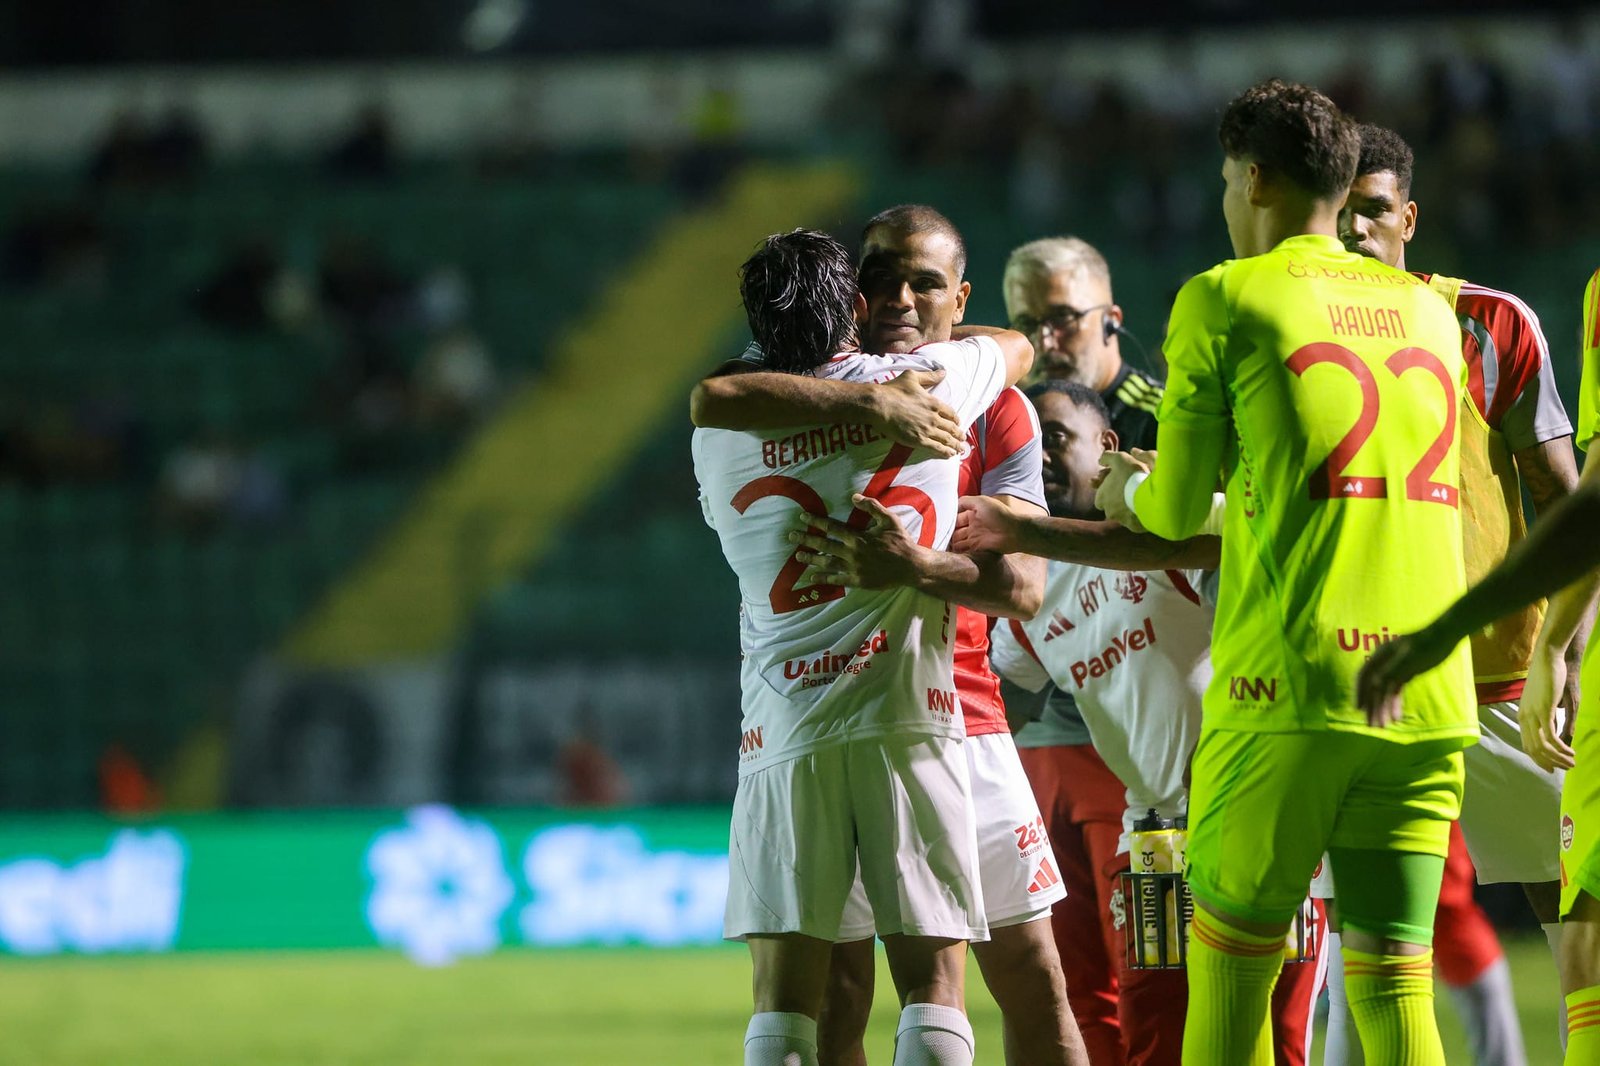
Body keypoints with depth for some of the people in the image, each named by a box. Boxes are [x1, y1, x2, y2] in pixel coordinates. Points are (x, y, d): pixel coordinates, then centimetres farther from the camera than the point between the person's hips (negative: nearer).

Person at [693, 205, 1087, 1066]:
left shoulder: (993, 412, 4)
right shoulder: (808, 388, 1)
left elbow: (1022, 587, -9)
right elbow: (715, 402, -24)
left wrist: (917, 568, -29)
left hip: (958, 714, 1)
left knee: (1032, 980, 6)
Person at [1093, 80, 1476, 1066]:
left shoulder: (1224, 301, 1)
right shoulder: (1428, 309, 16)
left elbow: (1178, 513, 5)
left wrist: (1132, 491, 28)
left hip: (1288, 688, -4)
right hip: (1427, 695, 4)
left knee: (1229, 967, 6)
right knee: (1393, 985, 2)